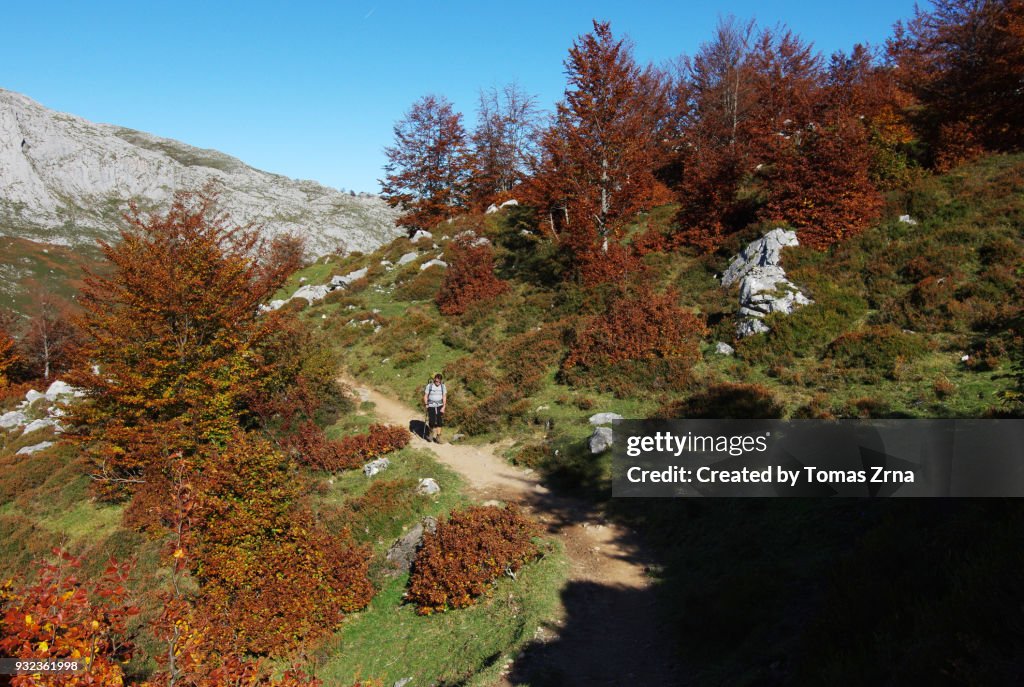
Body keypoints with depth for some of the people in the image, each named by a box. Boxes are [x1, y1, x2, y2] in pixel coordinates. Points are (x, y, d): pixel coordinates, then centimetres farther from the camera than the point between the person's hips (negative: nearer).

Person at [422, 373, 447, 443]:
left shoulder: (443, 386, 0)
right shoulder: (429, 386, -6)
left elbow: (444, 397, 2)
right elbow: (425, 396, 0)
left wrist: (444, 407, -7)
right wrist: (426, 404, -11)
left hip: (440, 406, 1)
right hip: (431, 406, -1)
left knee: (439, 422, -6)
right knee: (432, 422, -4)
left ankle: (438, 437, 2)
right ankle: (432, 434, 23)